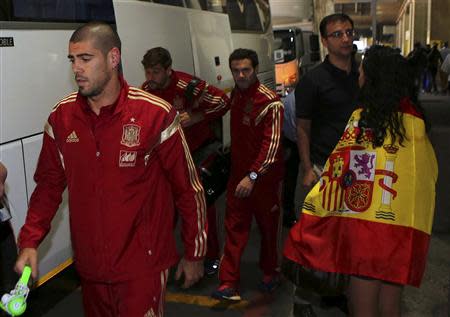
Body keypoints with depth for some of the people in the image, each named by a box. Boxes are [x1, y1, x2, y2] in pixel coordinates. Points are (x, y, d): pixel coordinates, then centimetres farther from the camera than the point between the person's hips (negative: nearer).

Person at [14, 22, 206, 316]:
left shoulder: (156, 114, -15)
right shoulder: (61, 117, -1)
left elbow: (188, 188, -8)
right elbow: (49, 183, 8)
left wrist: (194, 254, -2)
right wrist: (30, 242, -4)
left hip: (142, 265, -5)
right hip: (89, 264, 5)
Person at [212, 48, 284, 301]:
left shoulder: (270, 102, -17)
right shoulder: (235, 94, 6)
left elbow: (272, 145, -24)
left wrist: (253, 176, -31)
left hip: (265, 176, -5)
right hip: (238, 172, 6)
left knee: (268, 226, 12)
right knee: (235, 228, 4)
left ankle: (270, 272, 34)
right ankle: (229, 283, 9)